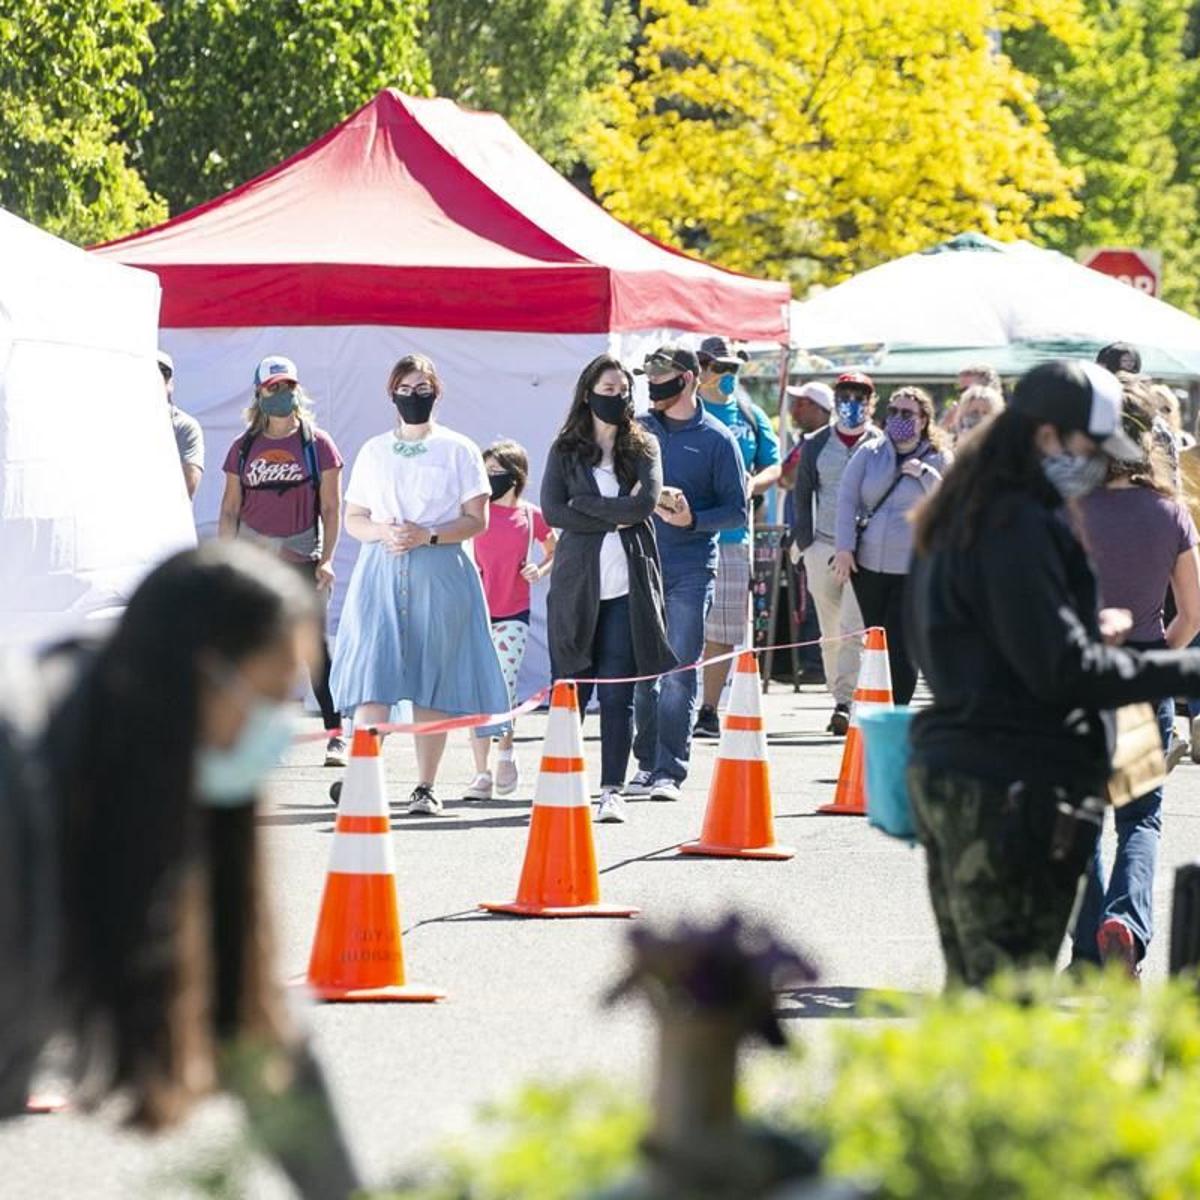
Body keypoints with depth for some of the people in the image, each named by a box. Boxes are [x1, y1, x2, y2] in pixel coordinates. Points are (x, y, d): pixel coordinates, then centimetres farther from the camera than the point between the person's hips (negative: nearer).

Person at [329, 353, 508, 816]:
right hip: (381, 572, 2)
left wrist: (428, 535, -14)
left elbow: (476, 519, 1)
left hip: (439, 574, -2)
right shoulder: (373, 452, 15)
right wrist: (384, 532, -7)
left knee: (433, 681, -2)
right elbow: (353, 519, 15)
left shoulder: (457, 449, 6)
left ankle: (425, 787, 4)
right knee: (372, 673, -12)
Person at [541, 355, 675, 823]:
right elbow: (552, 510, -5)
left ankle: (612, 790, -3)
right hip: (576, 586, 0)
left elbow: (645, 503, -6)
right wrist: (615, 517, -9)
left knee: (618, 694, -3)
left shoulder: (643, 447, 10)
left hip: (628, 587, 0)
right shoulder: (566, 450, 9)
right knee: (571, 690, 2)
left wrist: (587, 507, -7)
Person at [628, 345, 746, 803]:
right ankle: (647, 762, 14)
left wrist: (692, 519, -16)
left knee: (678, 674, -7)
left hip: (690, 573, -4)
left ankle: (670, 770, -8)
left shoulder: (716, 440, 1)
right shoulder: (638, 430, 11)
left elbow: (737, 511, 0)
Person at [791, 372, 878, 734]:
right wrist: (803, 542, 5)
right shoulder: (815, 445, 10)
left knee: (853, 629, -14)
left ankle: (846, 704, -17)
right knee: (830, 633, 8)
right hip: (823, 546, 4)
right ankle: (841, 699, 18)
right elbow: (802, 495, 14)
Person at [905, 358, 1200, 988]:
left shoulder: (956, 517, 16)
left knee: (970, 988, 13)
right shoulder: (1020, 525, -16)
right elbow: (1063, 670, -20)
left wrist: (1085, 631, 18)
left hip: (944, 773, 10)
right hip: (1013, 789, -10)